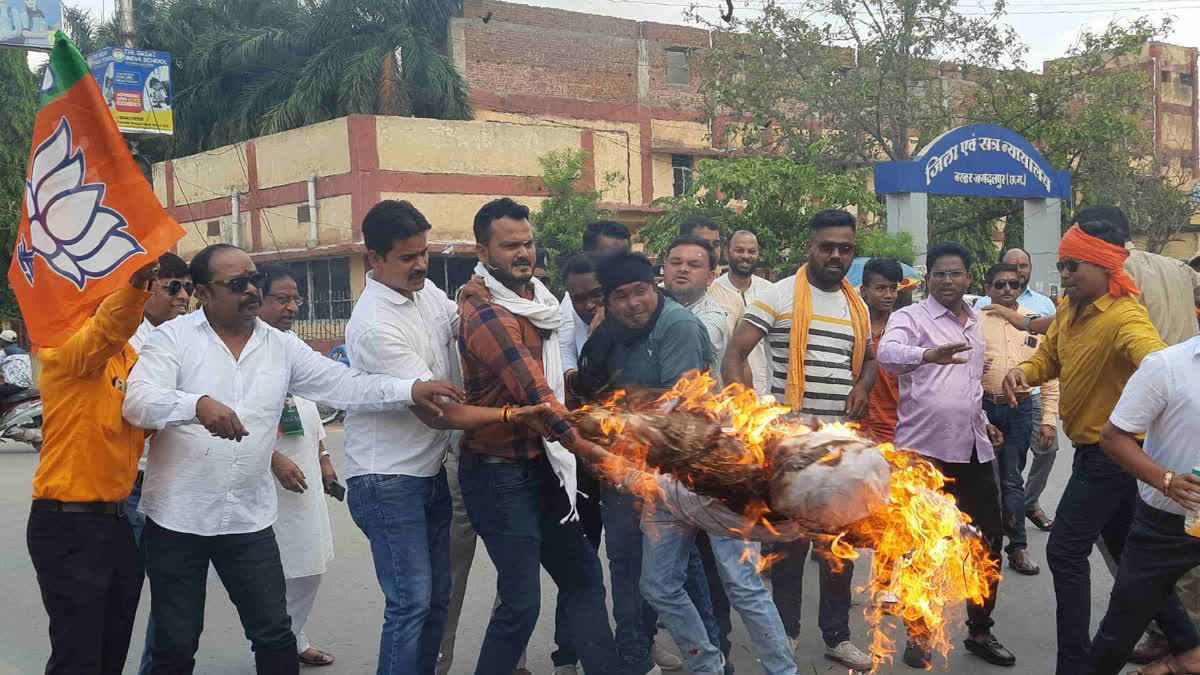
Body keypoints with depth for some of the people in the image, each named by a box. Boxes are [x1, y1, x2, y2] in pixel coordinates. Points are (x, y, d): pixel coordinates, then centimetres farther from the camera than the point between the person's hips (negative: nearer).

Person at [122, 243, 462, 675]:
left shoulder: (281, 347, 4)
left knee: (275, 636, 8)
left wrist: (411, 390, -15)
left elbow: (344, 385, -1)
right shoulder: (172, 338, -7)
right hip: (177, 518, -3)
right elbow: (137, 401, -20)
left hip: (249, 520, 3)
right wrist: (197, 404, -39)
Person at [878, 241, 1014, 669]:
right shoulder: (910, 317, -7)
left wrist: (982, 420, 19)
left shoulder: (974, 323, 15)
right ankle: (917, 634, 16)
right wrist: (927, 354, -49)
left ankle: (980, 630, 24)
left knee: (989, 538, 10)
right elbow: (888, 352, -31)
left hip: (974, 449, 6)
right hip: (925, 449, -6)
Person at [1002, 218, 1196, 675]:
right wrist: (1024, 372, -14)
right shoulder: (1068, 311, 4)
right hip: (1093, 448, 9)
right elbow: (1048, 358, 10)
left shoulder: (1124, 316, -23)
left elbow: (1155, 359, -42)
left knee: (1065, 552, -8)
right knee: (1126, 549, 21)